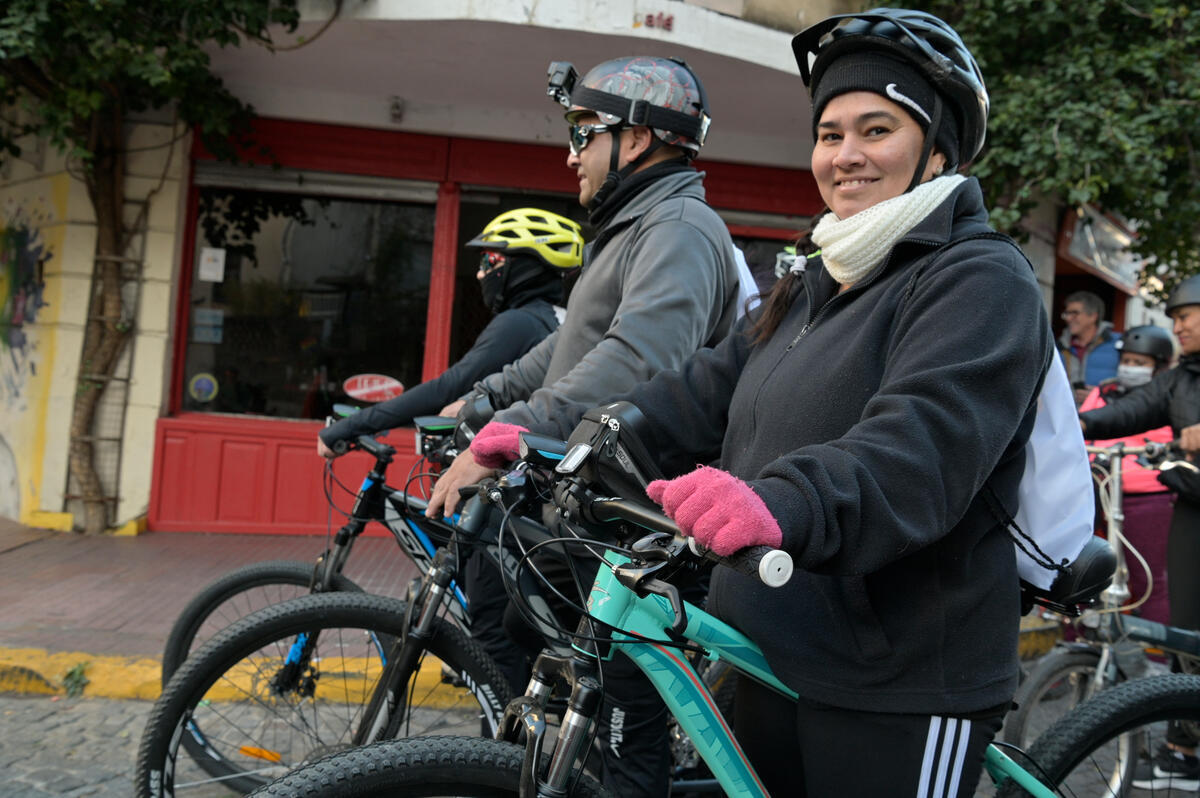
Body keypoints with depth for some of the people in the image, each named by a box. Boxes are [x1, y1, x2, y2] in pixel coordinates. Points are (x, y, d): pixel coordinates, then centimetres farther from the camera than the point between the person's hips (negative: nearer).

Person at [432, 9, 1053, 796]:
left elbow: (924, 444, -28)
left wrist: (784, 504, -46)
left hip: (903, 687, -7)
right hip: (777, 657, 7)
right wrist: (547, 440, -4)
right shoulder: (807, 292, 16)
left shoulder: (982, 280, -10)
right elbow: (698, 397, 8)